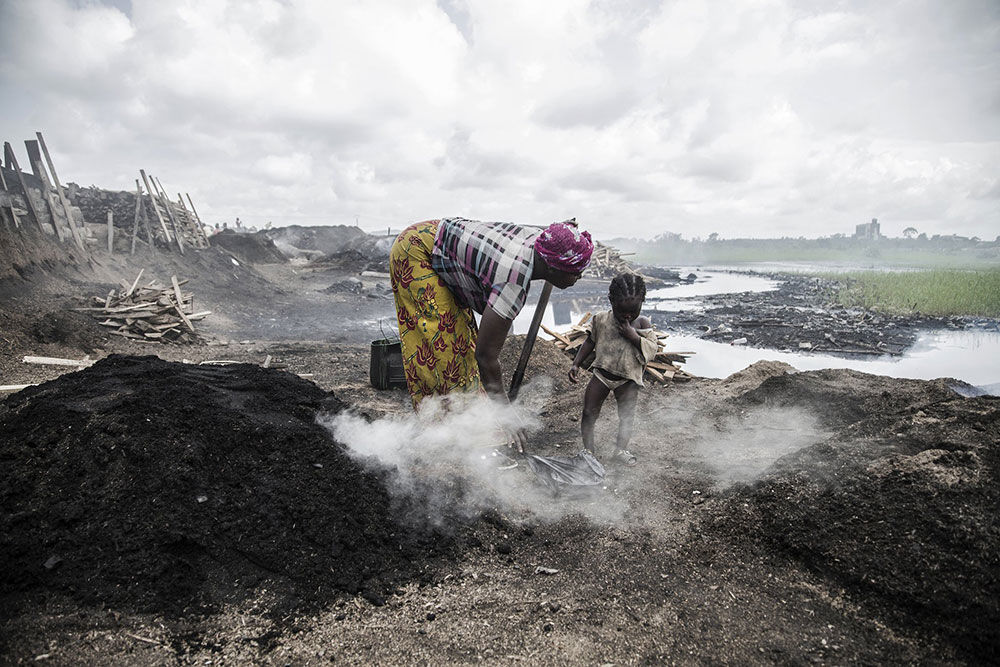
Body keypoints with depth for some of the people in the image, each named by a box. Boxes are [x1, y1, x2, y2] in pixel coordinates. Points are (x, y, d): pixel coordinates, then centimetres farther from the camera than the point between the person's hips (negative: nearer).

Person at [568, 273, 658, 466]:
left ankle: (621, 449, 21)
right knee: (589, 412, 3)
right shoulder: (601, 320, -6)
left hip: (628, 378, -1)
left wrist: (634, 336, -26)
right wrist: (576, 364, 4)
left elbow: (652, 350, -14)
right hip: (602, 372, 1)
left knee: (627, 415, 7)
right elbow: (589, 342, 8)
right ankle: (588, 448, 16)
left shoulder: (642, 323, -10)